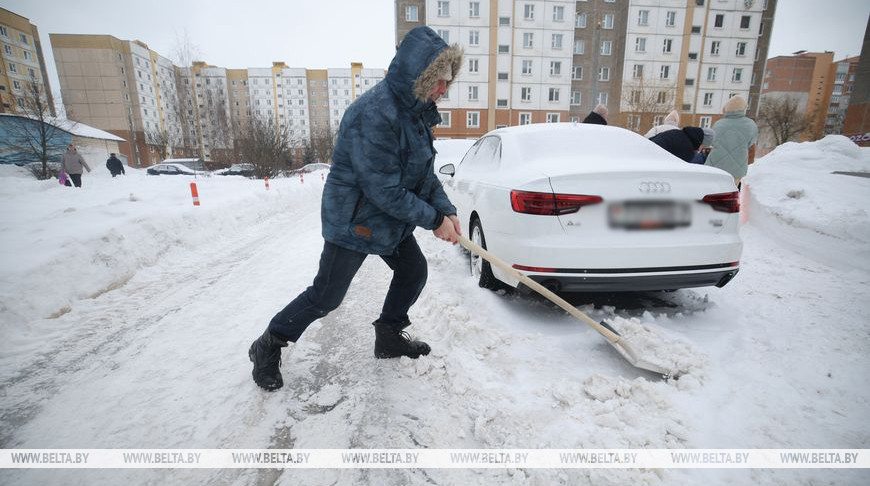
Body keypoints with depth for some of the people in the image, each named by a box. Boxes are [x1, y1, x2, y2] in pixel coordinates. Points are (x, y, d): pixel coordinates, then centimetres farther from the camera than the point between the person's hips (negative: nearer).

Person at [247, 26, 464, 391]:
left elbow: (425, 173, 8)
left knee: (413, 271, 13)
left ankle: (389, 337, 33)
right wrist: (433, 219, -19)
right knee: (326, 296, 2)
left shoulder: (414, 111, 4)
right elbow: (385, 192, -29)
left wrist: (446, 209, -6)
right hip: (354, 221, -9)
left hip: (393, 219, 9)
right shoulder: (373, 115, -28)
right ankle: (268, 347, 25)